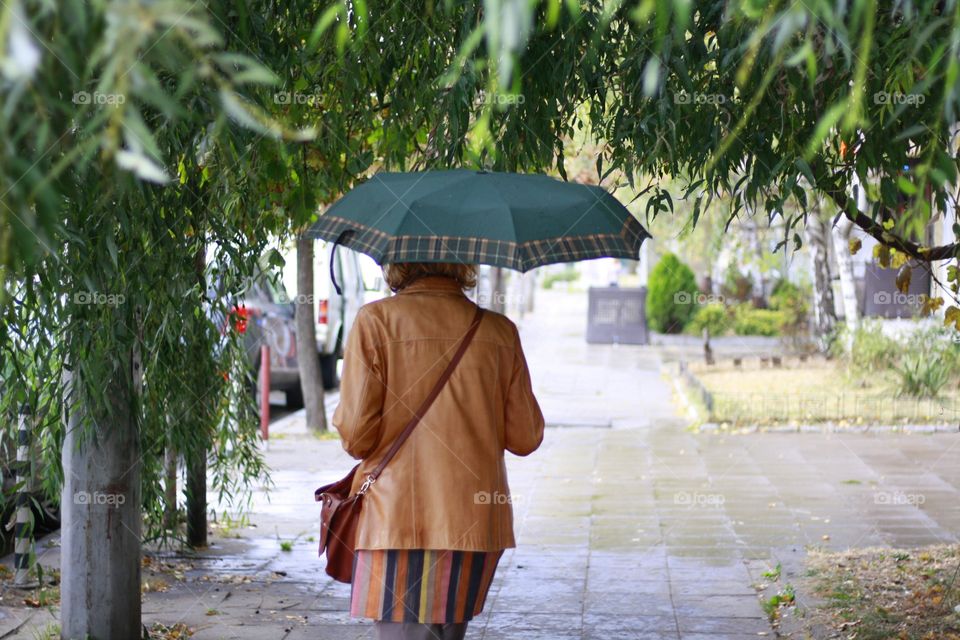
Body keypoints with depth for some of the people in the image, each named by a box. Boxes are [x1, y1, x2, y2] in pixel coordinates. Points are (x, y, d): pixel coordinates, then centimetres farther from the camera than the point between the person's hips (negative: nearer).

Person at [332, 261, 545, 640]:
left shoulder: (376, 321, -6)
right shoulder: (499, 332, 3)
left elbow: (355, 436, -10)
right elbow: (525, 438, 5)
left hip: (399, 521, -4)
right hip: (477, 522, 4)